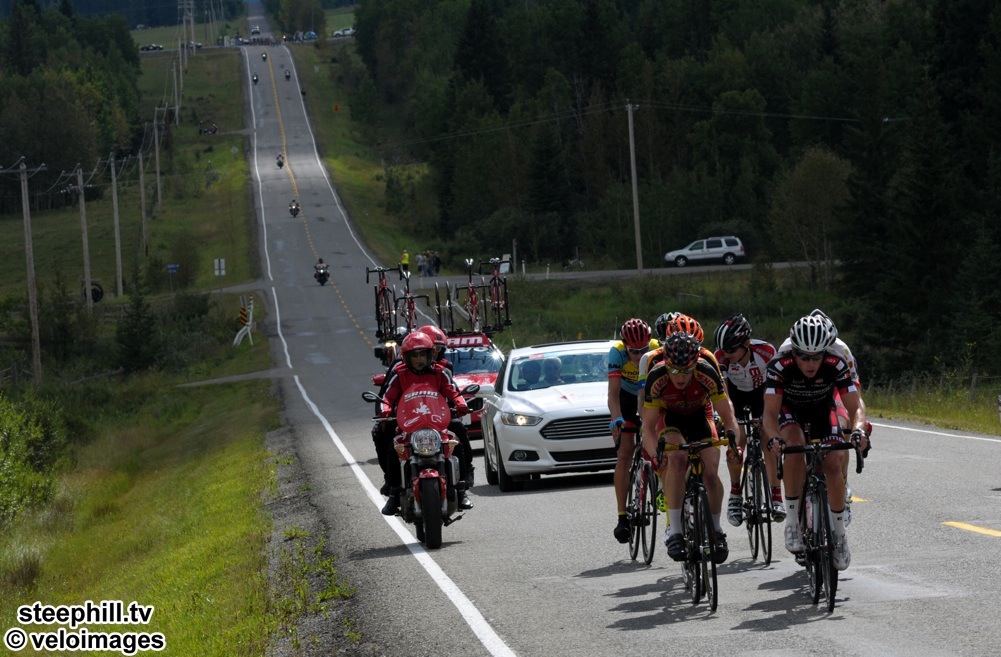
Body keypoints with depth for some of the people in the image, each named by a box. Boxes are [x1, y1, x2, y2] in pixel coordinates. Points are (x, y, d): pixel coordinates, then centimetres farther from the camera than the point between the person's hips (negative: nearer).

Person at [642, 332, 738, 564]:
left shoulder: (707, 373, -33)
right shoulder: (657, 378, -33)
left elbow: (728, 416, -25)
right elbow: (648, 427, -27)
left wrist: (733, 441, -43)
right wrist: (655, 455, -45)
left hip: (700, 415, 1)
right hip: (669, 417, -1)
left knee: (710, 473, -17)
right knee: (677, 459, -31)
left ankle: (717, 531, 9)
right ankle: (674, 531, -27)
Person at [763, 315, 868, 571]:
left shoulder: (836, 365, -30)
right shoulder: (780, 365, -34)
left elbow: (855, 407, -29)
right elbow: (770, 412, -36)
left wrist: (858, 429, -50)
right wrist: (774, 437, -57)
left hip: (822, 409, 2)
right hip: (789, 409, -1)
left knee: (833, 465, -18)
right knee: (795, 448, -33)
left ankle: (839, 533, 1)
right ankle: (793, 521, -24)